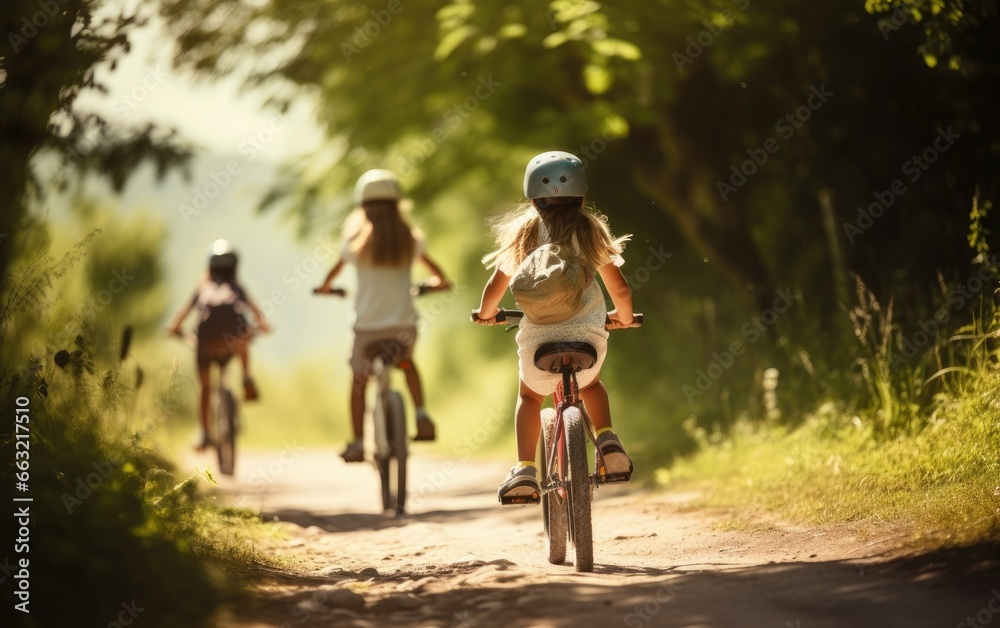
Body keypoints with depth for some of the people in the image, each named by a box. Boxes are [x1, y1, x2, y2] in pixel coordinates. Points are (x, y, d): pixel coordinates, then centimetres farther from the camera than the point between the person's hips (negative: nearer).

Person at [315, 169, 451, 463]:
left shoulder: (357, 238, -2)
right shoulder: (409, 237, 3)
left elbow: (337, 268, 13)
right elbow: (431, 266, 19)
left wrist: (325, 286, 34)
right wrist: (441, 282, 40)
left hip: (367, 324, -2)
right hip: (404, 323, 2)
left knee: (358, 380, 16)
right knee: (406, 362, 31)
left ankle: (357, 444, 13)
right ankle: (421, 416, 11)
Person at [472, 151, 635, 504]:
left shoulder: (524, 230, 6)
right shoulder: (591, 230, 7)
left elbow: (496, 286, 7)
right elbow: (619, 288, 6)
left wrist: (486, 313, 29)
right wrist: (624, 316, 27)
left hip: (537, 339, -1)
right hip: (587, 336, 1)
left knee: (529, 398, 28)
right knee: (590, 385, 33)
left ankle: (524, 470, 9)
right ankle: (608, 441, 8)